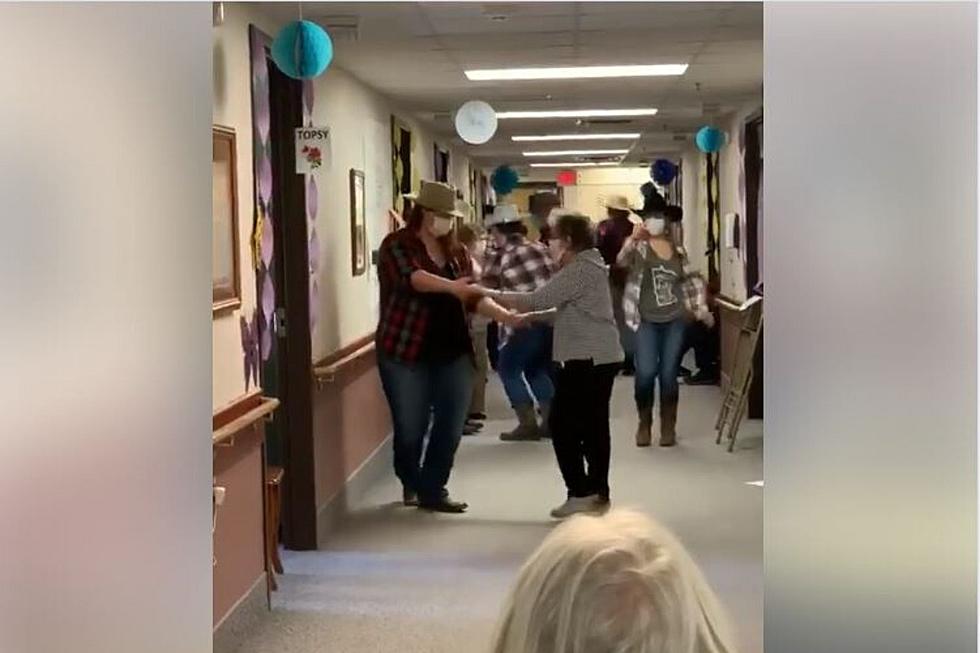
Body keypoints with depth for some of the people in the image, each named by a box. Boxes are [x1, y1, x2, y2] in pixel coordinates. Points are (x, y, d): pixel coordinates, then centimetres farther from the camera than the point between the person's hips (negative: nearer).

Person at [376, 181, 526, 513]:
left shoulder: (456, 252, 12)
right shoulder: (397, 245, -6)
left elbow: (473, 297, 8)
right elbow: (412, 278, -26)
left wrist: (508, 317, -7)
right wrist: (451, 286, -42)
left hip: (453, 352, 5)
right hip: (407, 352, -5)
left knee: (450, 428, 3)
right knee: (411, 428, 4)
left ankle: (432, 490, 18)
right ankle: (411, 483, 31)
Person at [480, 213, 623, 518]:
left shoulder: (580, 269, -15)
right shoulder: (588, 266, 18)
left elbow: (540, 299, -20)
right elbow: (567, 311, 20)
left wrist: (492, 295, -13)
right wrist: (529, 317, 11)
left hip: (587, 359, -10)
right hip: (600, 357, 10)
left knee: (563, 424, -6)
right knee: (593, 425, 11)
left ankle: (581, 493, -5)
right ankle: (598, 492, 15)